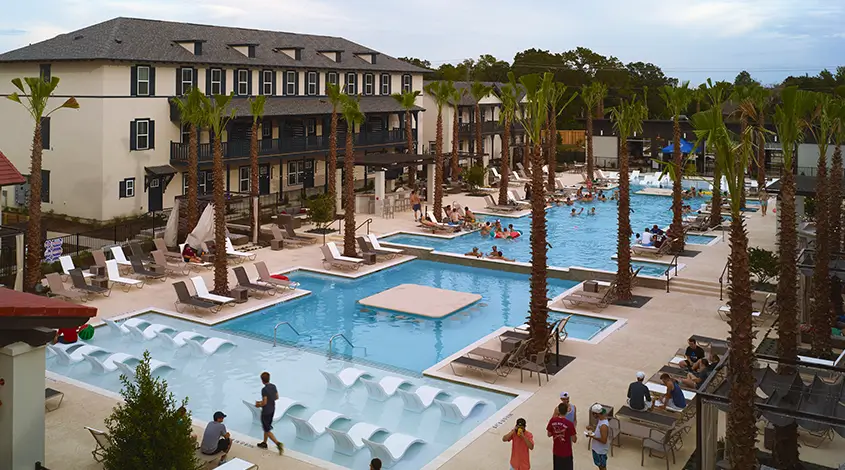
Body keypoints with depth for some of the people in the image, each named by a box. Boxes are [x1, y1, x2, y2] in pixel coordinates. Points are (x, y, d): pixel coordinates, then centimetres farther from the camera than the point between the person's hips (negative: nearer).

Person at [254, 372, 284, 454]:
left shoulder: (264, 389, -25)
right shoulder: (273, 386, -2)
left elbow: (264, 402, -25)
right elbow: (277, 397, 9)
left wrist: (259, 405, -5)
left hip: (266, 412, -8)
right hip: (272, 410, 8)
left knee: (267, 430, 3)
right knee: (267, 427, 24)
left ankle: (278, 444, -8)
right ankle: (264, 443, 37)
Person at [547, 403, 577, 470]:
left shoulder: (552, 421, -10)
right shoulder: (569, 424, -21)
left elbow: (549, 434, 2)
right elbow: (574, 440, -14)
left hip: (556, 452, 3)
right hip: (566, 453, -3)